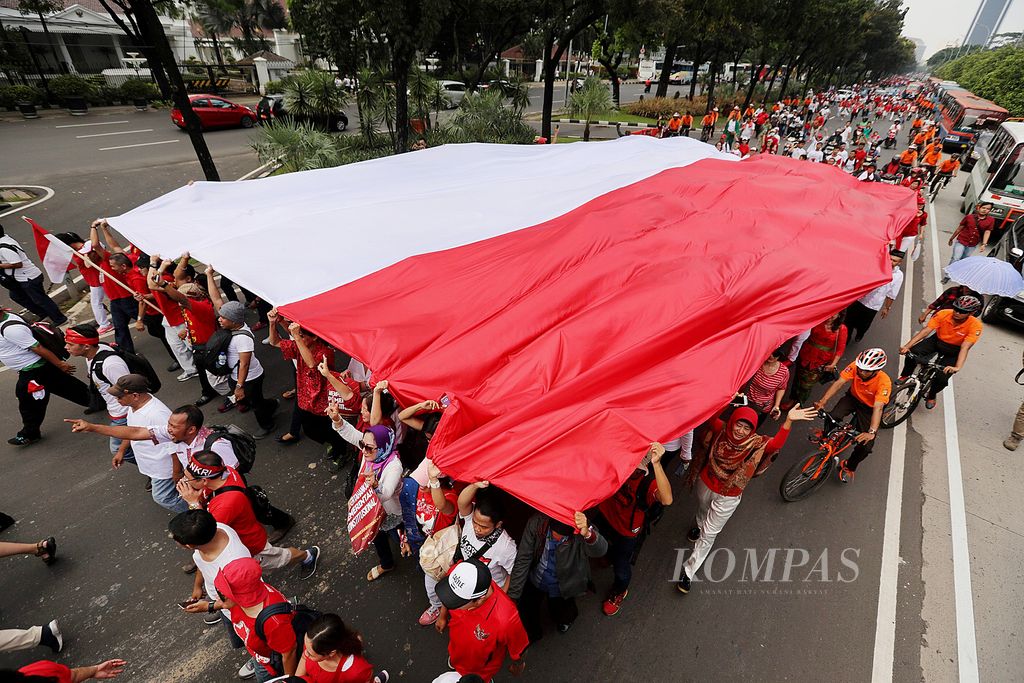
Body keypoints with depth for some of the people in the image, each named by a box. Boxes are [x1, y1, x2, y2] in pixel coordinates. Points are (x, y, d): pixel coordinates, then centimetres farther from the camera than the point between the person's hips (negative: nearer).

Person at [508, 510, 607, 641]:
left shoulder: (580, 531, -36)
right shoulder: (536, 522, -33)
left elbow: (600, 550, -56)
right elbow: (523, 559, -23)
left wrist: (588, 533, -77)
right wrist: (512, 595, -20)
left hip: (562, 587, -1)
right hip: (535, 581, 1)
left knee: (560, 616, 22)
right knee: (525, 611, 20)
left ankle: (569, 616, 60)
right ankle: (532, 635, 55)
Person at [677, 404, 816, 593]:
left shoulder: (756, 444, -28)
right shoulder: (721, 430, -20)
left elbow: (776, 444, -47)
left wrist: (788, 421, -61)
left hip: (727, 497, -2)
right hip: (705, 485, 2)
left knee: (709, 534, 9)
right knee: (702, 512, 34)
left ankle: (688, 571, 28)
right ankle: (698, 525, 71)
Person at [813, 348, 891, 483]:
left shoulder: (884, 381, -32)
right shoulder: (855, 367, -27)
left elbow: (878, 408, -41)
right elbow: (839, 383, -32)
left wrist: (872, 432, -50)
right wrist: (823, 401, -46)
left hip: (869, 407, -2)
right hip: (853, 397, 2)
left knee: (866, 446, -11)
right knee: (832, 416, -27)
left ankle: (849, 467, 19)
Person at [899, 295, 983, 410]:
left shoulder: (975, 325, -26)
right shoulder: (943, 314, -24)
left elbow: (965, 348, -35)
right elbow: (925, 331, -28)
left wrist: (957, 367, -48)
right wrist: (907, 346, -40)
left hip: (954, 350, -1)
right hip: (937, 340, 2)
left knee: (942, 378, -17)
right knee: (913, 353, -27)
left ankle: (931, 396, 16)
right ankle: (905, 377, 0)